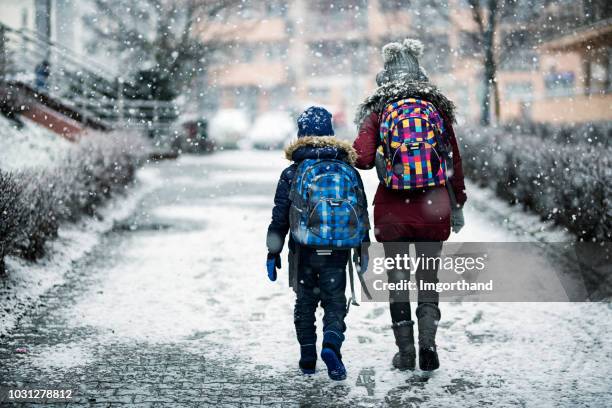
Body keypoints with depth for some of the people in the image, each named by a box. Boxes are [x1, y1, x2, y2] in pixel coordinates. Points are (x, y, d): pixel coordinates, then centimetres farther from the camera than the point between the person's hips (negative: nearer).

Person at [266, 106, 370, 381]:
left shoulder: (292, 174, -2)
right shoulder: (349, 171, 4)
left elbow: (280, 218, -1)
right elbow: (362, 214, 8)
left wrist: (273, 253, 5)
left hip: (304, 252, 0)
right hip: (337, 254, 1)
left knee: (305, 303, 13)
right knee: (335, 302, 7)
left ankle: (308, 359, 15)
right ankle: (331, 344, -17)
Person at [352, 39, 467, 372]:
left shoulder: (378, 112, -3)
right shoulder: (437, 109, 2)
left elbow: (362, 157, -15)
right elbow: (454, 162, 6)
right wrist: (457, 206, 15)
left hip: (392, 210, -1)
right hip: (433, 207, 1)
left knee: (397, 279, 10)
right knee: (428, 277, 12)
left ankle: (405, 352, 12)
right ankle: (428, 344, 1)